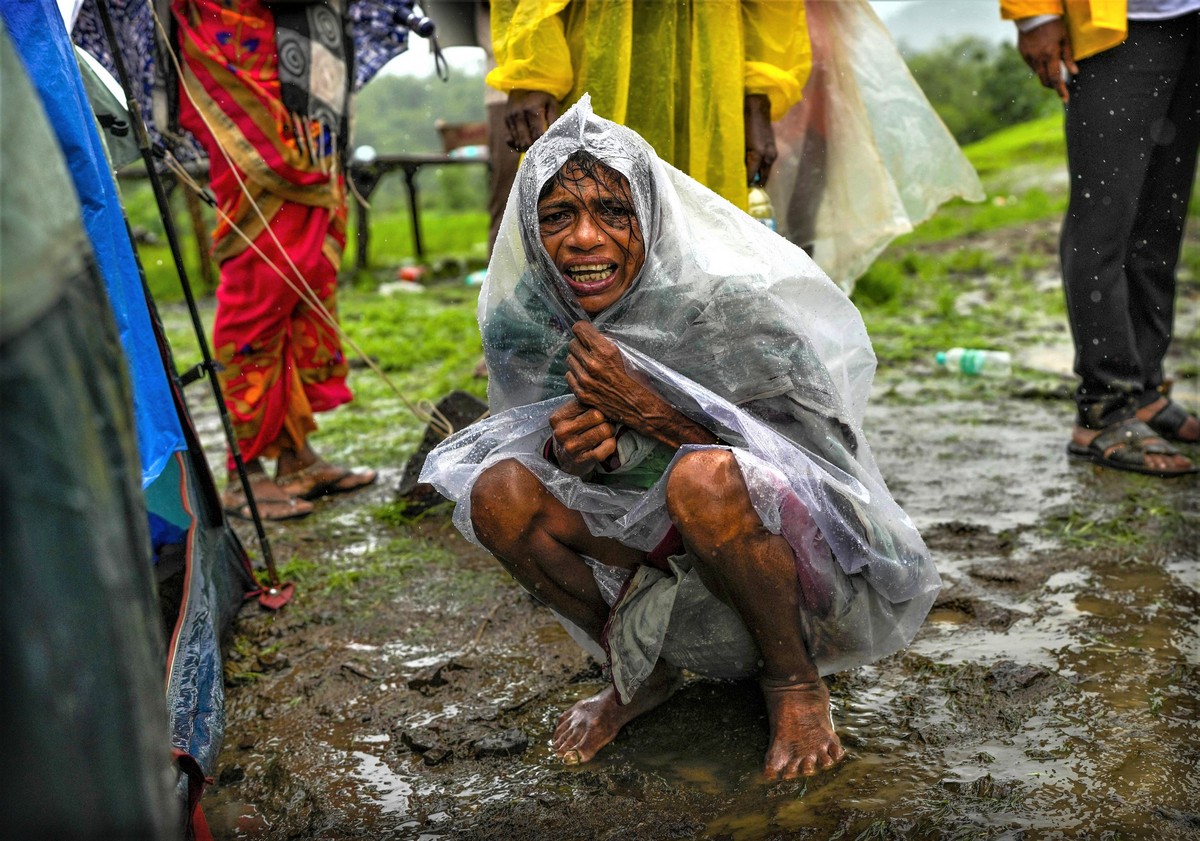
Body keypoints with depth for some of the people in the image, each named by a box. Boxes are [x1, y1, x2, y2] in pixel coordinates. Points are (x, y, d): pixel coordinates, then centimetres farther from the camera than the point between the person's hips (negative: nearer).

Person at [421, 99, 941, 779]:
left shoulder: (733, 294, -22)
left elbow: (819, 448, -20)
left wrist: (648, 409, -29)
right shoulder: (525, 318, -8)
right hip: (652, 547, 5)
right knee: (496, 489, -17)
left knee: (704, 475, -37)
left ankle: (796, 683, -8)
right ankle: (638, 675, 5)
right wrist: (573, 451, -23)